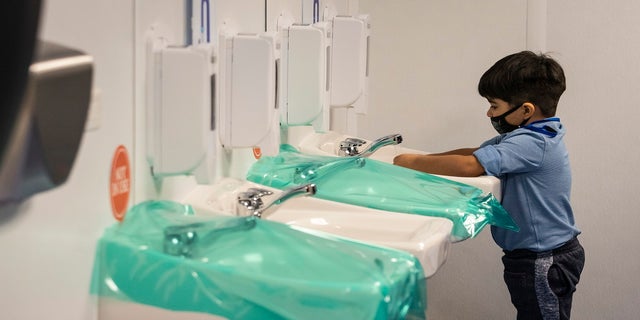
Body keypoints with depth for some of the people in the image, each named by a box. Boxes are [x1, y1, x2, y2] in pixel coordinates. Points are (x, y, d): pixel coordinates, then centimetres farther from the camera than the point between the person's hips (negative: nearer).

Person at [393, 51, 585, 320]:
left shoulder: (533, 144, -24)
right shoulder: (534, 135, 8)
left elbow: (469, 166, -30)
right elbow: (474, 153, 10)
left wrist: (414, 163, -19)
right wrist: (424, 161, -3)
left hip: (544, 264, -10)